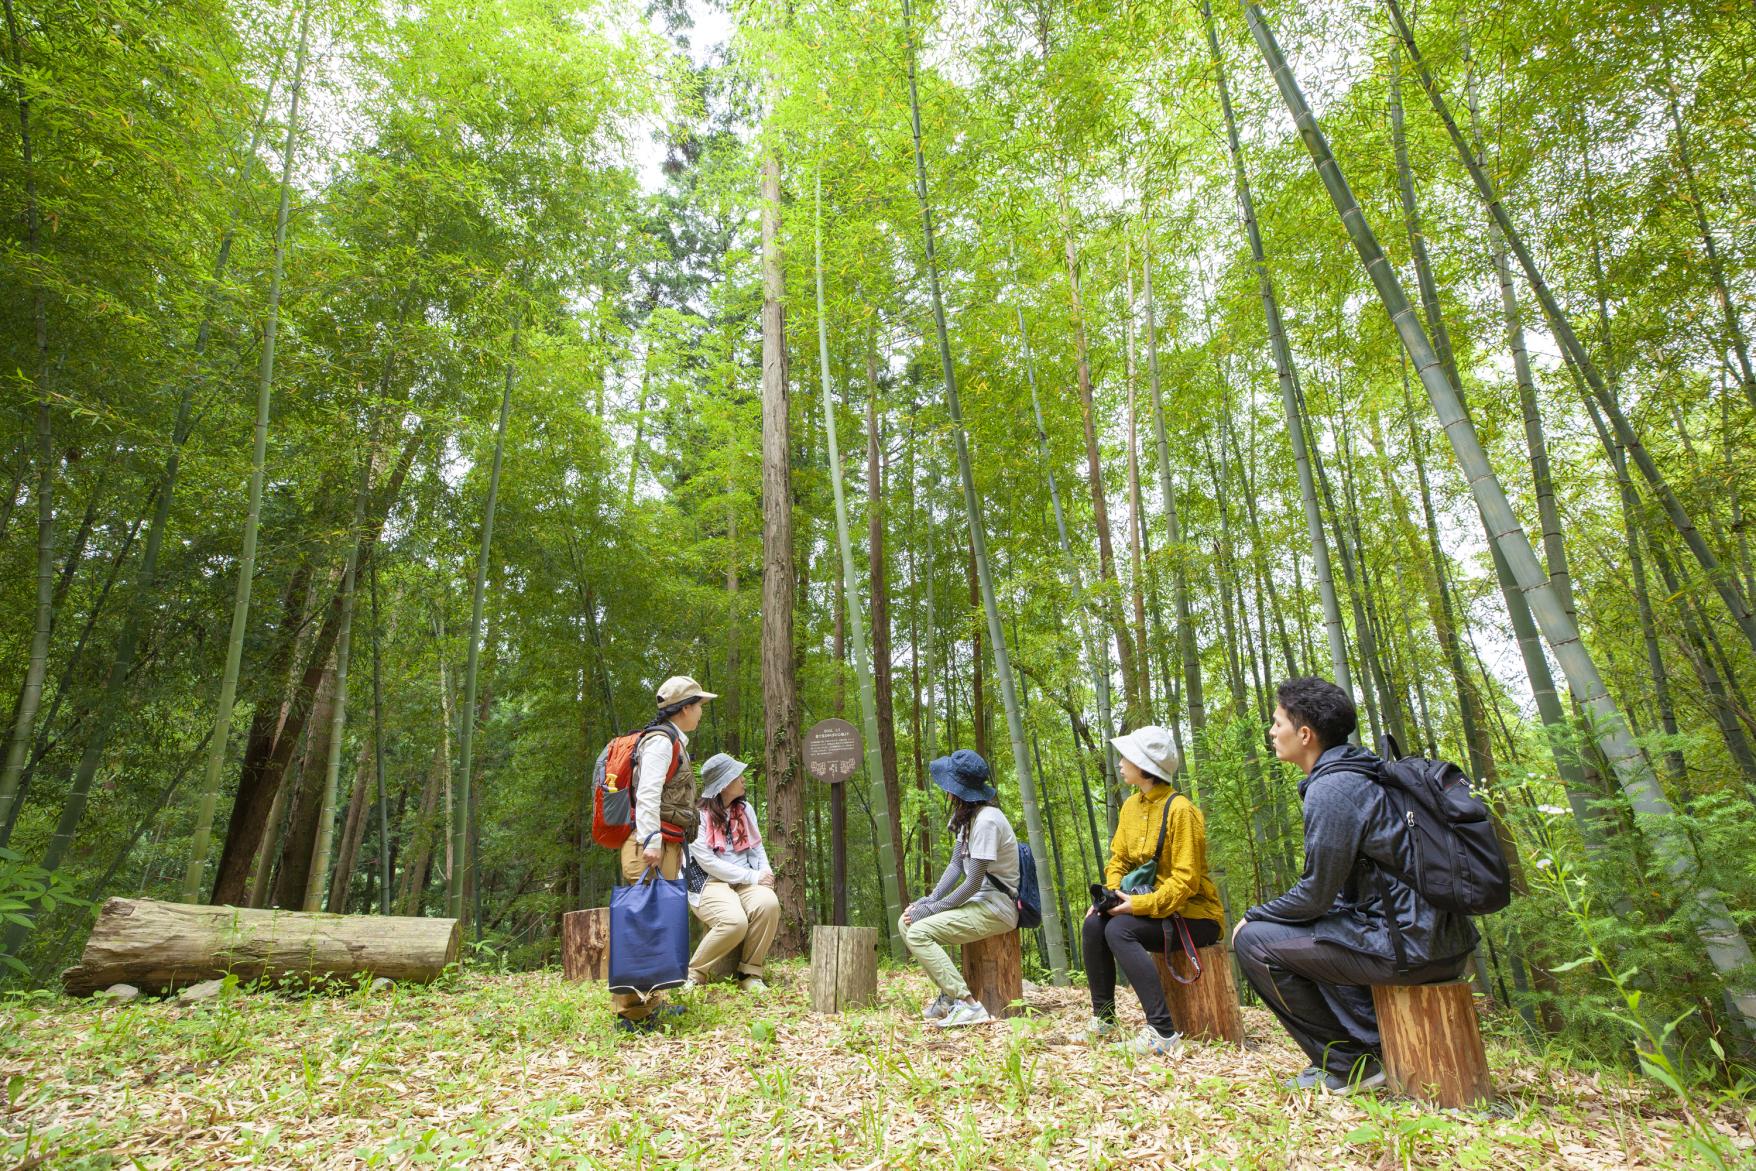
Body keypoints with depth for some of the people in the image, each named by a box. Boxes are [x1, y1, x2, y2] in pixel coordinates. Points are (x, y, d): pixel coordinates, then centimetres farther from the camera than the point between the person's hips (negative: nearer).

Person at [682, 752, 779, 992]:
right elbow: (707, 862, -12)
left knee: (768, 903, -29)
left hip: (747, 881, 5)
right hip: (710, 882, -5)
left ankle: (750, 973, -12)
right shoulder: (698, 814, -6)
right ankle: (695, 973, -8)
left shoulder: (745, 810, 15)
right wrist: (752, 876, -15)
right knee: (735, 921, -34)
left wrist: (765, 872, -5)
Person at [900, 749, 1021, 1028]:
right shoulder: (967, 816, 10)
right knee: (907, 921, 2)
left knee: (918, 932, -21)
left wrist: (933, 909, -16)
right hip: (976, 902, 10)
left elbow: (973, 882, -22)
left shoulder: (986, 821, -21)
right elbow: (955, 865, 10)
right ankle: (949, 993, 6)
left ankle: (968, 1004, -19)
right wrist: (931, 899, -3)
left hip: (996, 908, -10)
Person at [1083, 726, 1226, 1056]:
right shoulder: (1131, 806, 6)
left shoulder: (1180, 810, -18)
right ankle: (1103, 1017, 0)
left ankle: (1163, 1032, -26)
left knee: (1118, 930, -28)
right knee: (1094, 923, -14)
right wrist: (1111, 895, -9)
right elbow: (1118, 859, 10)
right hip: (1154, 908, 7)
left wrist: (1138, 905, -26)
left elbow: (1185, 881, -21)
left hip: (1194, 915, -7)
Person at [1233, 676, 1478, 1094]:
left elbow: (1315, 895, -15)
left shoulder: (1330, 789, -17)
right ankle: (1374, 1044, 18)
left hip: (1408, 944, -10)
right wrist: (1268, 914, 17)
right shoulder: (1362, 774, 14)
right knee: (1302, 934, 28)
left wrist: (1253, 916, 1)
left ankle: (1347, 1063, 3)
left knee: (1254, 941, -7)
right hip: (1443, 939, 10)